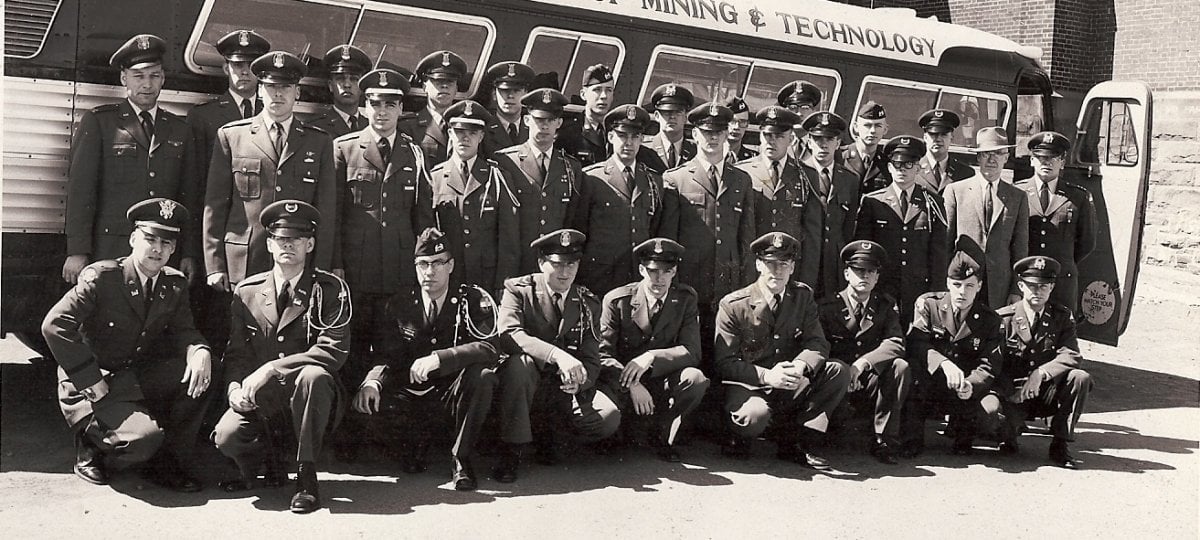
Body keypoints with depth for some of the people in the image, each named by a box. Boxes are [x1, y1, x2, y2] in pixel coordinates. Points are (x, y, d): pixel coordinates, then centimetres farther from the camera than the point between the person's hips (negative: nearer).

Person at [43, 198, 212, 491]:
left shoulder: (175, 284, 4)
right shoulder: (101, 277, -14)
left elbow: (183, 331, 2)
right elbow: (54, 325, -21)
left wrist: (200, 352, -25)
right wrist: (93, 383, -23)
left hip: (137, 378, 6)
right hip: (91, 386, -6)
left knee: (199, 372, -17)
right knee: (145, 437, -29)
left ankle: (168, 464, -5)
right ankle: (90, 448, 5)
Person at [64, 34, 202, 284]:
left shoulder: (180, 130, 15)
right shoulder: (97, 122, 5)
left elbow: (190, 197, 14)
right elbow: (80, 188, -1)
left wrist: (189, 255, 8)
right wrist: (77, 252, -8)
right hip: (110, 253, -2)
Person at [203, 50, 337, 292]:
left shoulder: (319, 143, 12)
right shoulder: (230, 136, 9)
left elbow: (326, 211, 9)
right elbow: (214, 206, 7)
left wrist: (320, 272, 2)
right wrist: (214, 267, 0)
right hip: (242, 269, 0)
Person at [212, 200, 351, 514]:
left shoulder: (331, 289, -3)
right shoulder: (247, 292, 8)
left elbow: (334, 349, -15)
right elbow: (236, 352, 9)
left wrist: (271, 369, -22)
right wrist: (235, 387, -14)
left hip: (309, 393, -2)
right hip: (259, 397, 2)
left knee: (314, 375, -37)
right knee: (227, 437, -26)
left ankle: (307, 476, -20)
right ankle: (268, 457, 12)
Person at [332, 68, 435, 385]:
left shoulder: (414, 155, 13)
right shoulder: (343, 149, 6)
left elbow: (424, 216, 14)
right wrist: (334, 264, -3)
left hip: (401, 273, 2)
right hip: (354, 270, -1)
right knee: (353, 346, 1)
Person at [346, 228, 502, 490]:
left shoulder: (473, 300, -5)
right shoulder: (401, 304, 5)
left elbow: (489, 349, -21)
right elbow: (388, 355, 1)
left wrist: (438, 359, -35)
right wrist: (373, 380, -24)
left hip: (453, 393, -2)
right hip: (412, 394, 2)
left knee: (482, 376, -35)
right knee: (363, 407, -26)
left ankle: (461, 458, -15)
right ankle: (415, 439, 7)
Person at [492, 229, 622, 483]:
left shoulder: (587, 303, 7)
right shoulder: (518, 290, -5)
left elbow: (592, 360, 4)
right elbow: (509, 334, -24)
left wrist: (578, 381, -22)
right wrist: (557, 355, -38)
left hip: (566, 388, 3)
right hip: (530, 384, -3)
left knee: (609, 418, -22)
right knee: (520, 363, -36)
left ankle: (546, 430, 9)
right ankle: (510, 452, -21)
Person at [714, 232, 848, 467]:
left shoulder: (802, 296, 6)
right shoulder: (733, 305, -8)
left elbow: (817, 343, -2)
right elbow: (725, 363, -12)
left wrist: (801, 365, -27)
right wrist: (766, 376, -28)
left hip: (790, 386, 5)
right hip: (747, 386, -5)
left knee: (839, 372, -17)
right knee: (755, 416, -38)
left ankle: (789, 437, -5)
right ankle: (738, 438, 2)